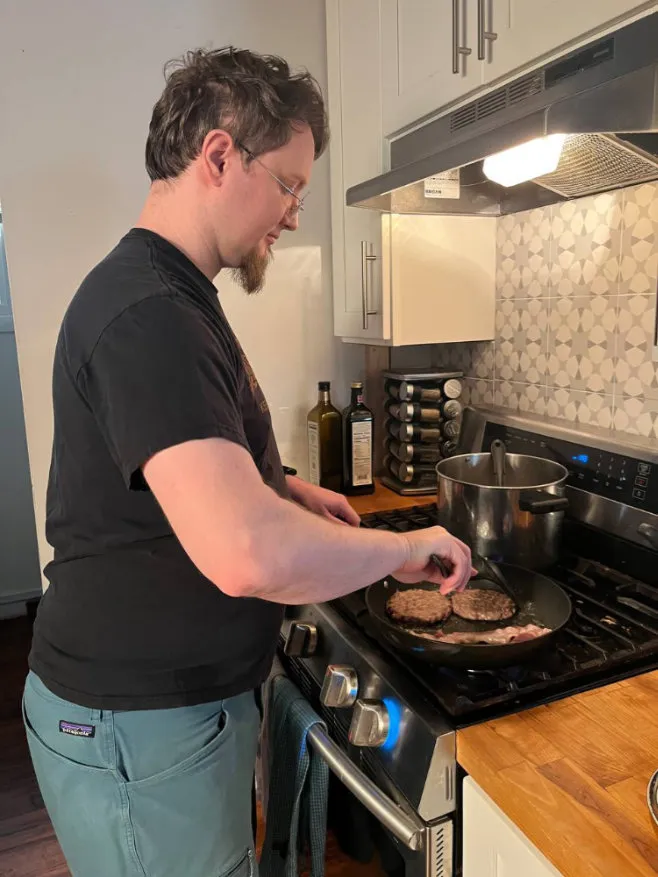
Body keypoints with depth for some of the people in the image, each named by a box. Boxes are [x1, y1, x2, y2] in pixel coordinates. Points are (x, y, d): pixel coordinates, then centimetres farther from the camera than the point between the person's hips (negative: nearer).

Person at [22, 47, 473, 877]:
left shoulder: (171, 293, 9)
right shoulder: (148, 312, -26)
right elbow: (249, 554, -37)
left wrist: (280, 484, 6)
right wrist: (407, 545, -19)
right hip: (139, 728, -9)